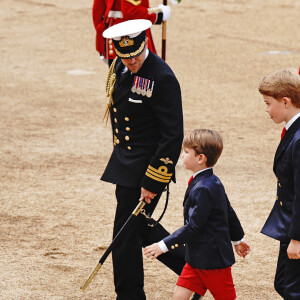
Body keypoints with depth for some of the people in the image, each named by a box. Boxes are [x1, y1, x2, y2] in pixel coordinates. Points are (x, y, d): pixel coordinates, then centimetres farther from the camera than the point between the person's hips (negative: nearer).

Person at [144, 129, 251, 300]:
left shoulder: (203, 189, -24)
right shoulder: (213, 183, 7)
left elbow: (192, 227, -24)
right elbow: (229, 212, 19)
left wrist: (164, 245, -22)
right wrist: (238, 239, 33)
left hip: (213, 260, -10)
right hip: (197, 257, 10)